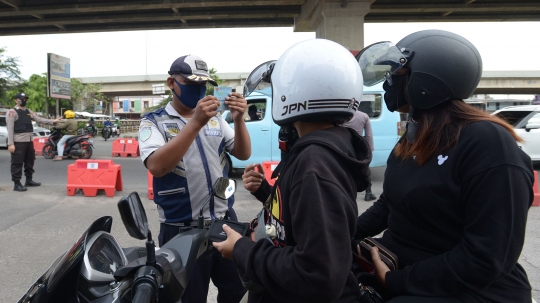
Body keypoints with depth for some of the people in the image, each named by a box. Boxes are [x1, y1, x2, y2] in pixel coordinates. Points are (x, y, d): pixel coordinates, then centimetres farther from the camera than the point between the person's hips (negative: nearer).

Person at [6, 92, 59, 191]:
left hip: (29, 141, 8)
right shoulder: (12, 112, -6)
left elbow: (39, 120, 9)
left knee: (29, 161, 16)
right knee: (17, 163, -5)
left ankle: (29, 180, 28)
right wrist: (10, 143, -17)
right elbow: (10, 129, -11)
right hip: (18, 142, -8)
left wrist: (52, 121, -4)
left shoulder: (29, 112, 16)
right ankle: (17, 184, -1)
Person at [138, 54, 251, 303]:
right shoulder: (154, 122, -5)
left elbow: (243, 154, 1)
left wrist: (238, 120, -17)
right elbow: (156, 167, -23)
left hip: (225, 221, 4)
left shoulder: (215, 119, 8)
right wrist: (195, 123, -29)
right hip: (183, 230, -4)